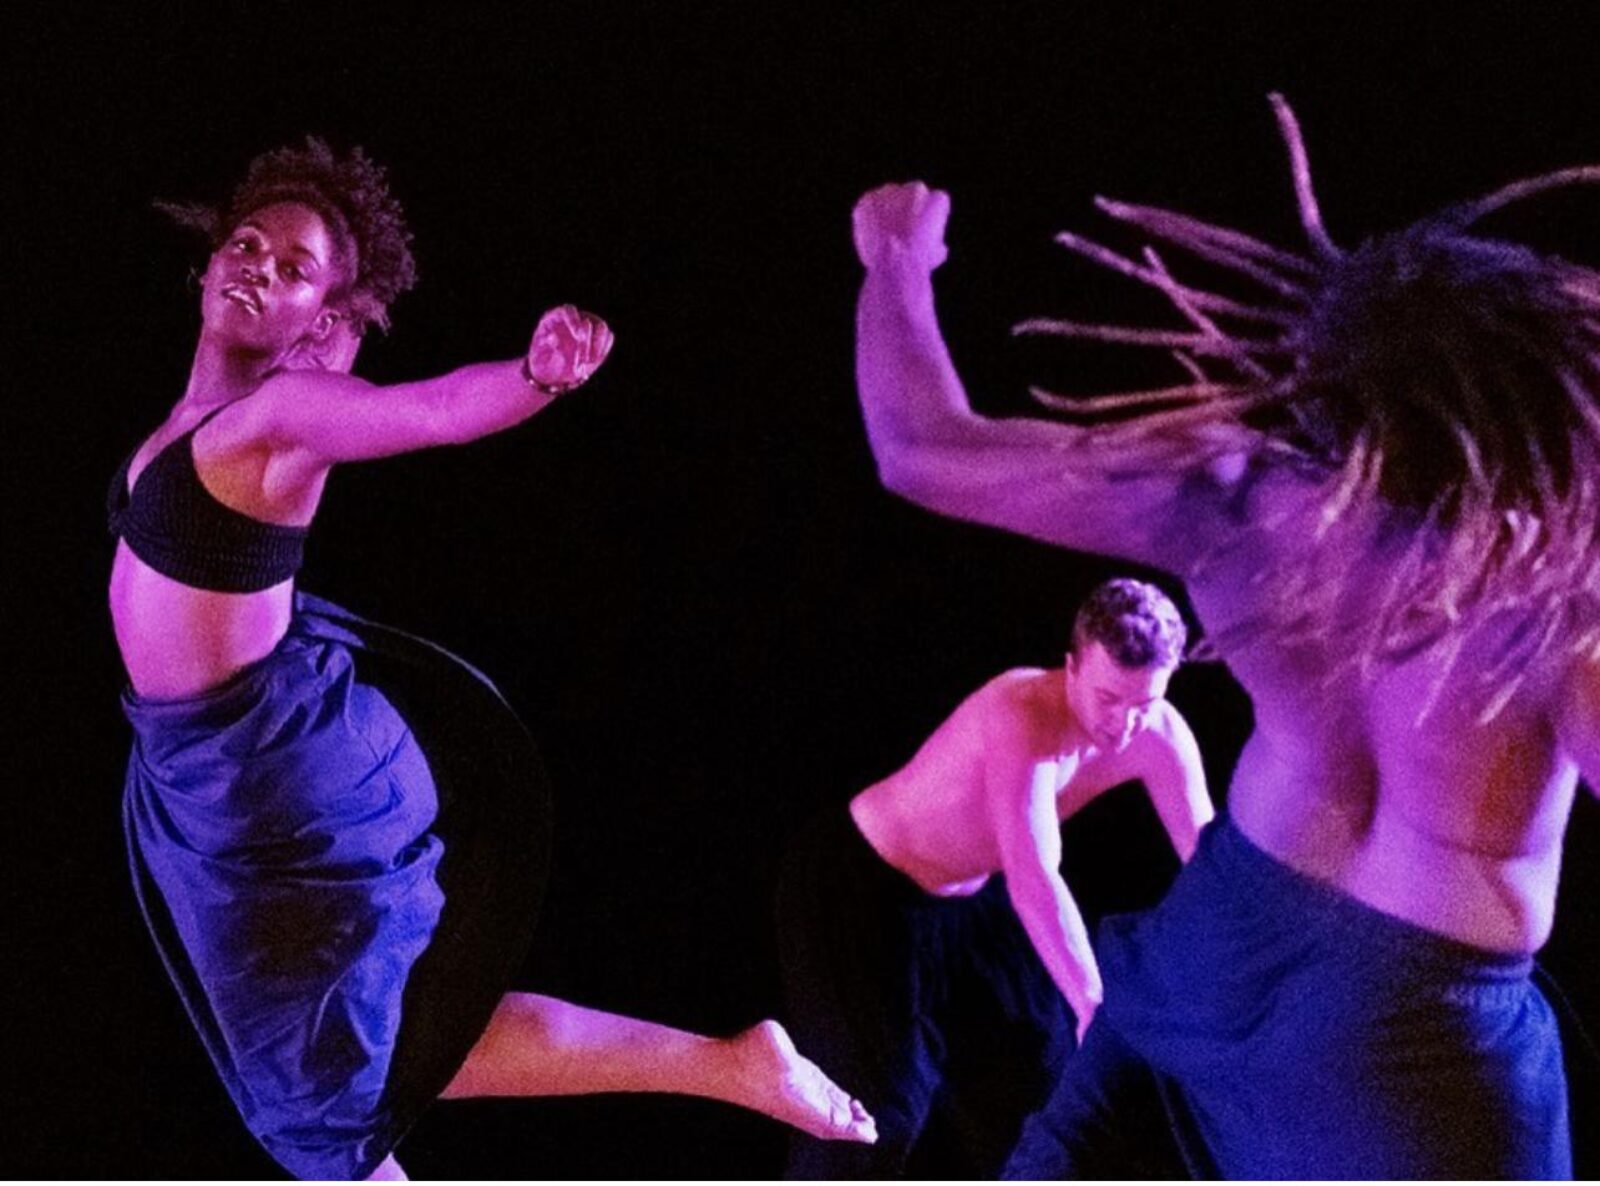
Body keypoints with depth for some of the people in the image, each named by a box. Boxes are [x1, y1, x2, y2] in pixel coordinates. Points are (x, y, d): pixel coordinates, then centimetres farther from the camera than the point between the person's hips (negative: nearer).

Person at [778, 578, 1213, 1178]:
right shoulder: (1024, 721, -36)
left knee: (1049, 1058, 13)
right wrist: (1096, 1006, -44)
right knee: (881, 1101, -9)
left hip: (971, 893, 8)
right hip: (856, 882, -8)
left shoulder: (1159, 734, -15)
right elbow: (1034, 880, -42)